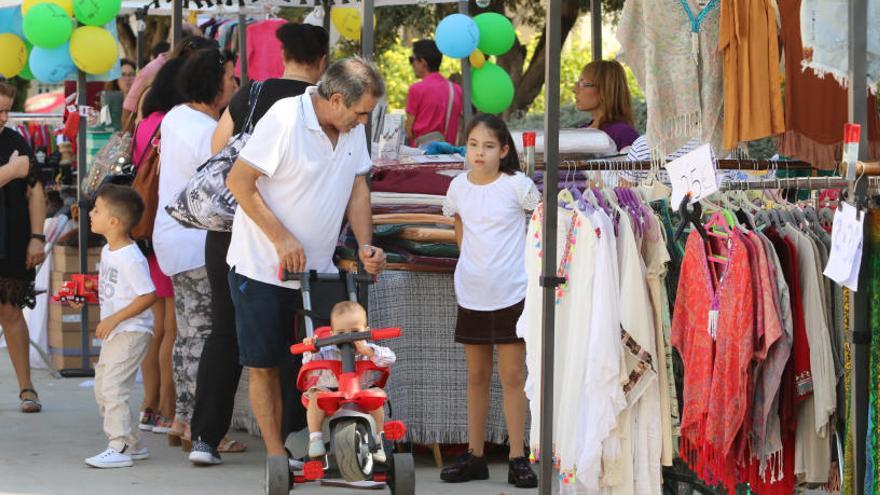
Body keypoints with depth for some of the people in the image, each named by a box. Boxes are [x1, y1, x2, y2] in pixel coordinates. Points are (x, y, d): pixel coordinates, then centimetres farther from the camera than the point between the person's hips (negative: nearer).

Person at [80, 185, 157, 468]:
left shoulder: (131, 258, -21)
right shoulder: (107, 251, 10)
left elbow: (148, 296, -23)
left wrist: (114, 318, -23)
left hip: (131, 331, -11)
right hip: (113, 332, 11)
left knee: (113, 387, -14)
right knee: (102, 387, 15)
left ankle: (119, 449, -11)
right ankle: (132, 444, 23)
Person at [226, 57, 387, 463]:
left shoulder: (353, 128, 0)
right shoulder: (285, 119, -20)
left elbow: (358, 187, 9)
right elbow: (238, 182, -18)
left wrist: (365, 245, -5)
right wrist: (282, 239, -20)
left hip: (317, 269, 6)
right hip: (262, 268, -6)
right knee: (263, 365, 2)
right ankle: (276, 453, 9)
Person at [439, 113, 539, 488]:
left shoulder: (516, 185, -10)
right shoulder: (459, 187, 1)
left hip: (511, 293, -4)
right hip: (471, 294, 4)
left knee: (512, 377, -2)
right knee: (476, 376, 11)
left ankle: (518, 459, 0)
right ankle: (474, 456, 16)